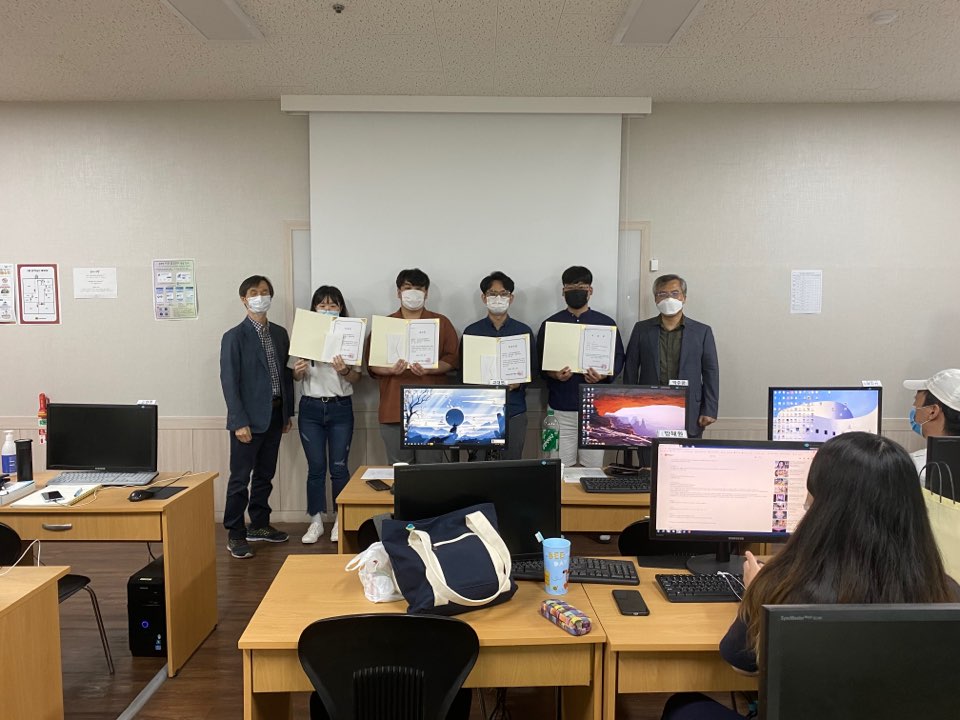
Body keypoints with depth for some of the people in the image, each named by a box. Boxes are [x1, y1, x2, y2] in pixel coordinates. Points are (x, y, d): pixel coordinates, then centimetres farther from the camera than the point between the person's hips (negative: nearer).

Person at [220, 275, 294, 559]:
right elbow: (229, 381, -11)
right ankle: (235, 535, 13)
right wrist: (240, 422, -16)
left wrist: (288, 413, 12)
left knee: (265, 475, 16)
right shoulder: (234, 337, -8)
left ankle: (259, 525, 29)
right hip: (249, 418, -6)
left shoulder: (280, 333, 9)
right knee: (240, 478, 2)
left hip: (274, 415, 6)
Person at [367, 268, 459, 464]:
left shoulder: (442, 323, 9)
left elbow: (453, 359, 3)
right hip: (394, 410, 1)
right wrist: (391, 370, -14)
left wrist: (428, 369, -15)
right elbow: (372, 364, 7)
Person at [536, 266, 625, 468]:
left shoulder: (606, 323, 8)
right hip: (560, 408, 0)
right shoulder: (550, 324, 8)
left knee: (593, 470, 3)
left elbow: (618, 358, 7)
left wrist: (604, 375, -13)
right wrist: (553, 374, -14)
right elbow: (540, 362, 7)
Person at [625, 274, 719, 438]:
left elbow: (711, 372, 5)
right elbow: (630, 370, 8)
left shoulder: (702, 331, 6)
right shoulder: (641, 329, 8)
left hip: (689, 417, 0)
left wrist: (709, 411, -1)